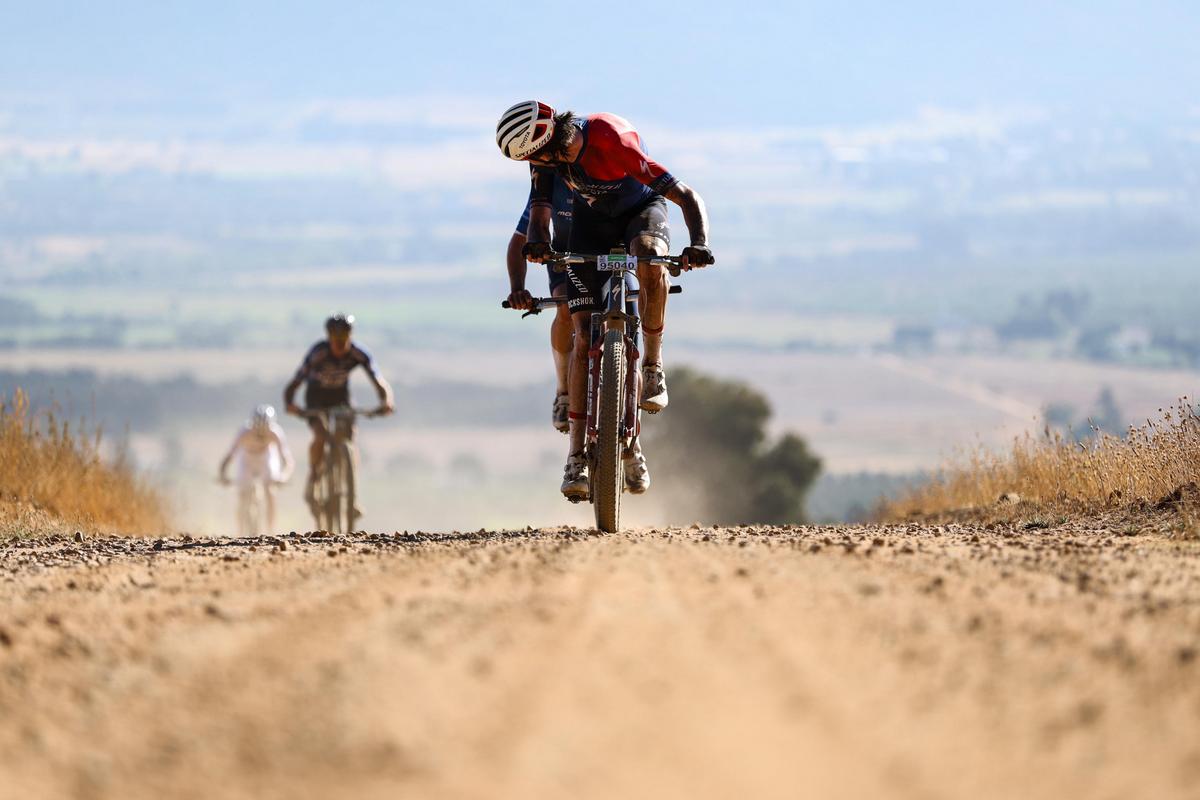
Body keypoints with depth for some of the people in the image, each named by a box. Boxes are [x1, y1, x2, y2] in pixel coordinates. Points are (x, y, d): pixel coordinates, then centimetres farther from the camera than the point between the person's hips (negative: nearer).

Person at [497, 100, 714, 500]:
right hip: (592, 220, 4)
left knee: (649, 256, -41)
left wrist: (699, 243, -53)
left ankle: (652, 366, -21)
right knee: (584, 334, -10)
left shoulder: (613, 143, -38)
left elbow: (687, 195, -37)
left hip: (642, 209, -4)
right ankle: (577, 457, -9)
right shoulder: (545, 155, -22)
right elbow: (539, 212, -20)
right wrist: (537, 242, -43)